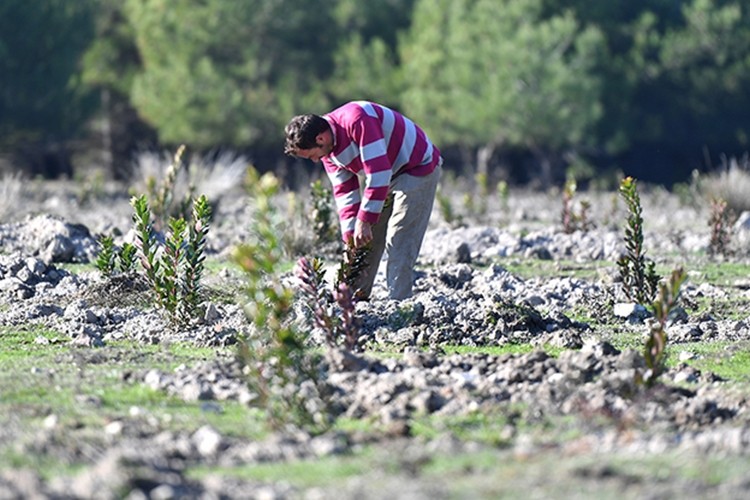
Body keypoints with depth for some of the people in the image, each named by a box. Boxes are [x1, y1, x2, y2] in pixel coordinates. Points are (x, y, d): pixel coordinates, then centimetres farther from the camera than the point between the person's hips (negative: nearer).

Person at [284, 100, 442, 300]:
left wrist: (364, 220, -31)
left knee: (398, 244, -17)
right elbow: (345, 192, 1)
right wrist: (349, 232, -9)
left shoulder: (357, 121, -32)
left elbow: (379, 172, -34)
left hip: (418, 169, -9)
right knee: (362, 242, 6)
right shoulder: (328, 148, -3)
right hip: (386, 177, 9)